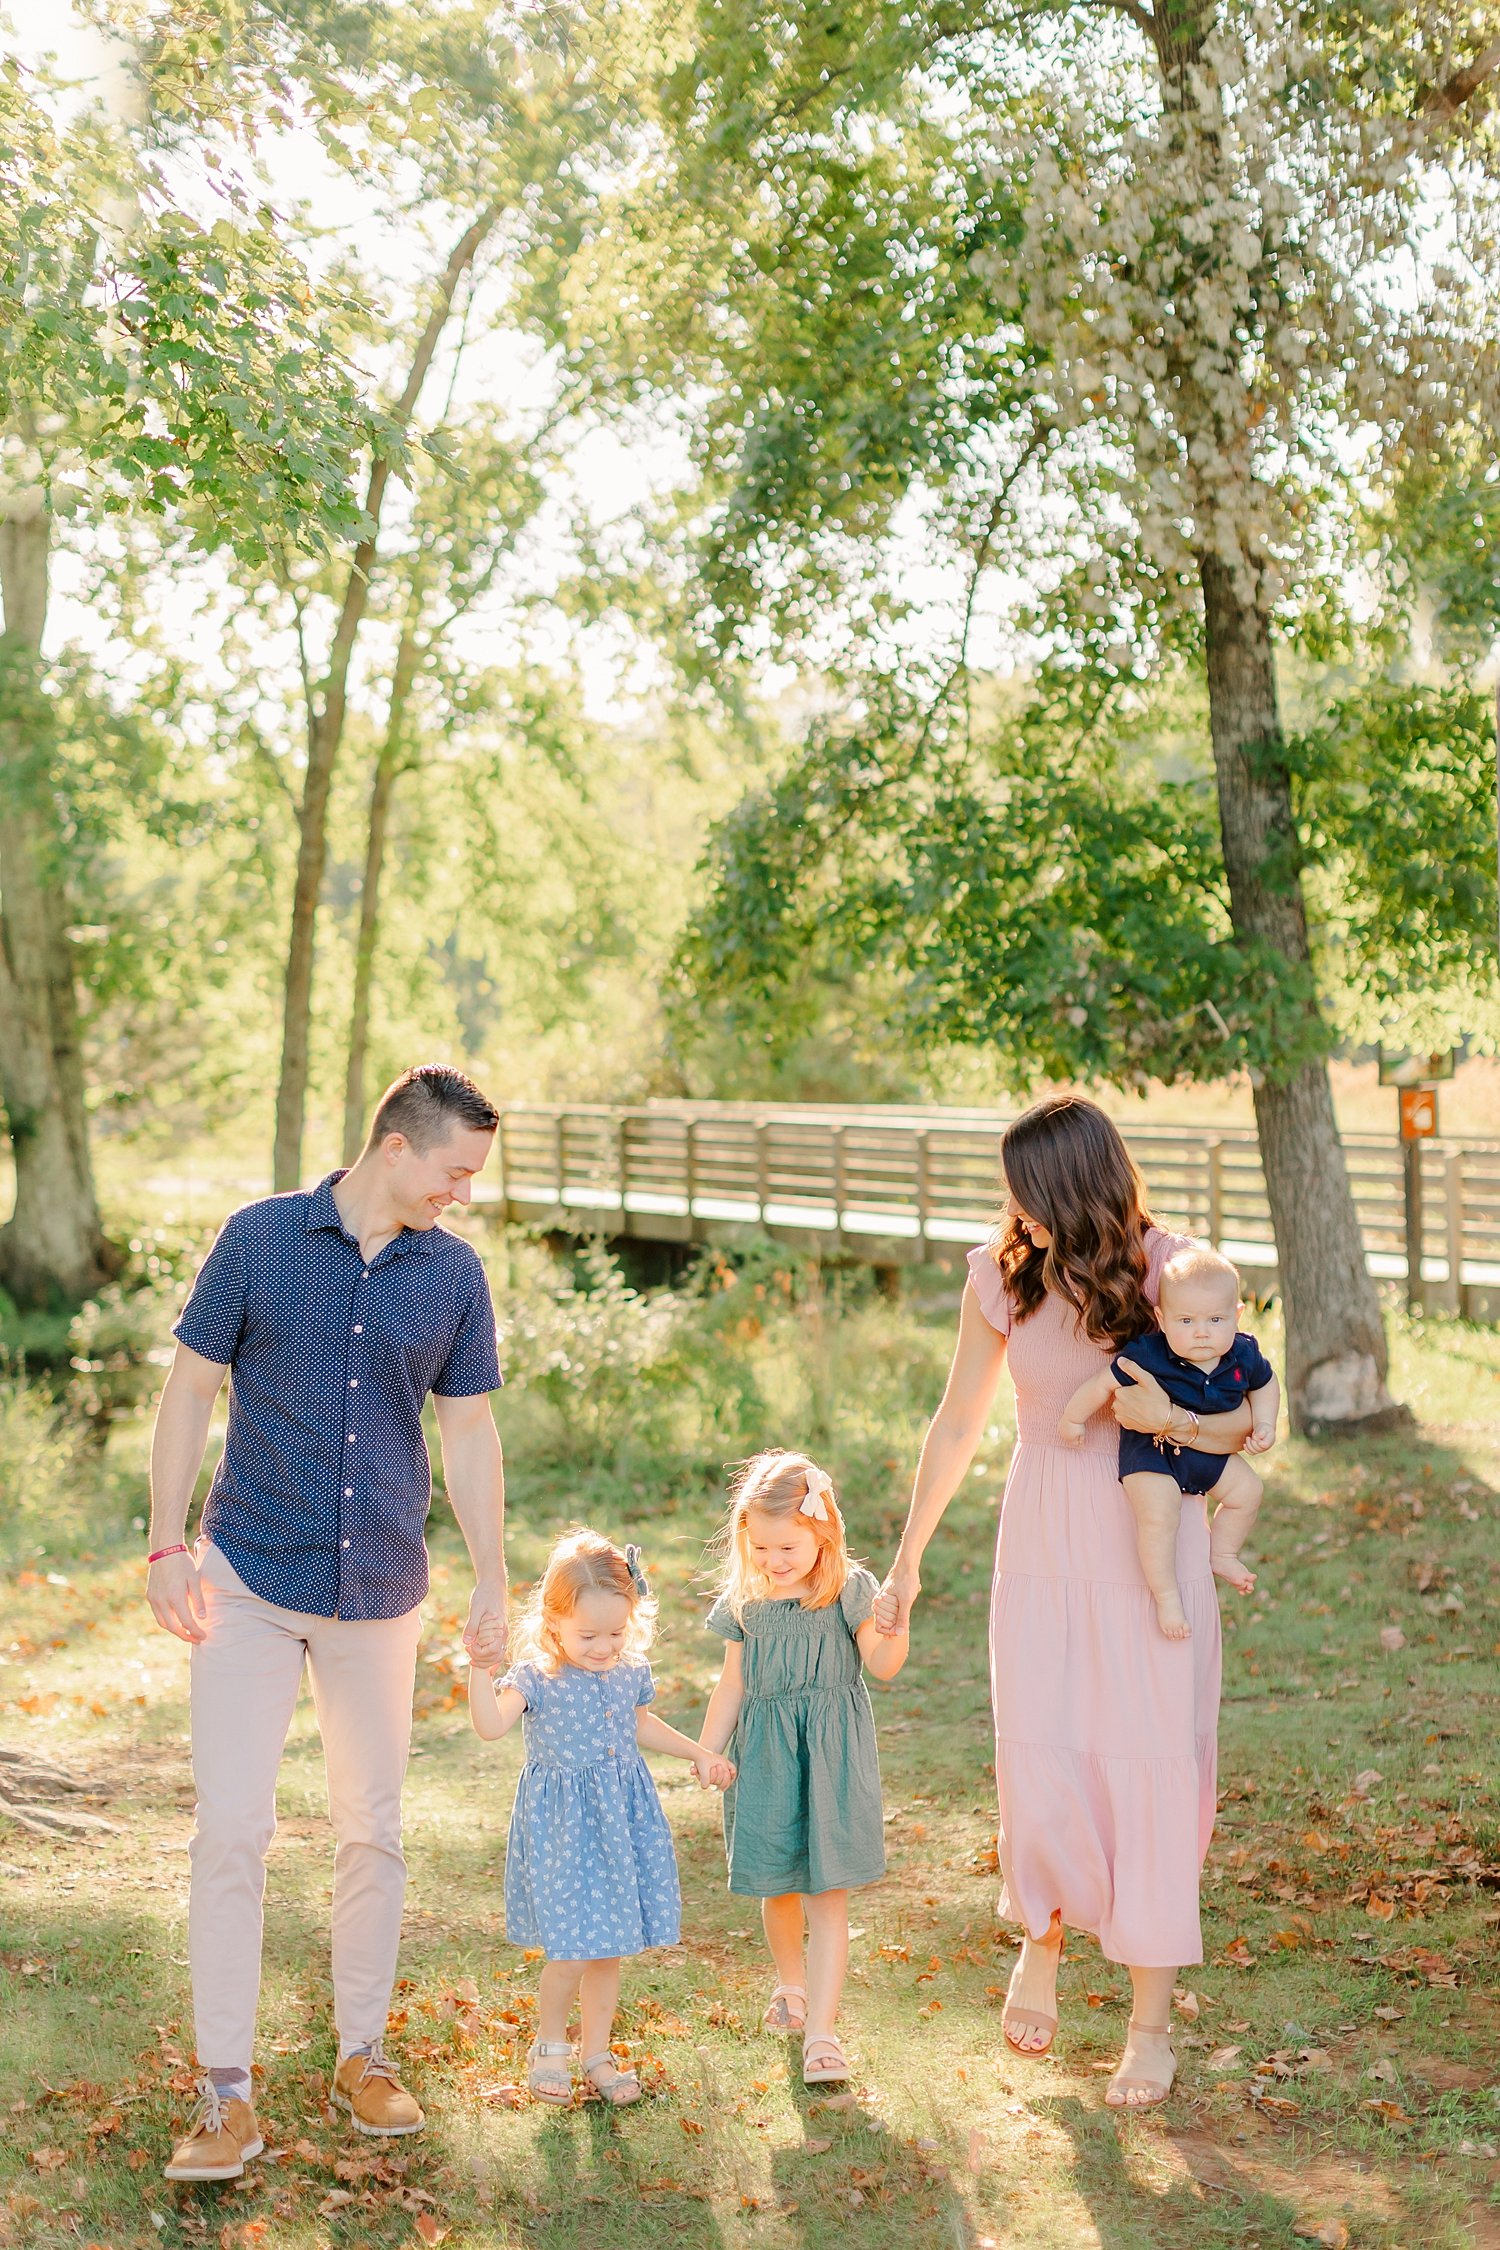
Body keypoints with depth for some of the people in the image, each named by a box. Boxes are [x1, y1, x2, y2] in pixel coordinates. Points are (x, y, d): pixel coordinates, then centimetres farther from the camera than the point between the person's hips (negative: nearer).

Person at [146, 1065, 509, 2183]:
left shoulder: (454, 1273, 3)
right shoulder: (259, 1238, -5)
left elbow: (469, 1432, 9)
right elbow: (190, 1391, 0)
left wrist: (494, 1582, 8)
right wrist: (168, 1546, -6)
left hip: (380, 1591, 3)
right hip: (251, 1579, -2)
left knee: (374, 1831, 9)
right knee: (231, 1828, -6)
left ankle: (364, 2057, 25)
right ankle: (226, 2093, 3)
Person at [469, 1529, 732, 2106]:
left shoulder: (630, 1672, 3)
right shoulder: (537, 1678, -13)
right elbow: (491, 1726, -27)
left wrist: (699, 1755, 23)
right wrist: (479, 1667, -35)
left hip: (625, 1819, 5)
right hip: (563, 1827, -5)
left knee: (608, 1949, 11)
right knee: (572, 1947, -8)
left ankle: (597, 2053, 26)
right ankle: (549, 2045, 16)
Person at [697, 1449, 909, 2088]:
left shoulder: (849, 1589, -6)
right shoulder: (743, 1602, 3)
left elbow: (882, 1665, -14)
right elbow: (733, 1686, 11)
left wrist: (894, 1624, -34)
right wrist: (706, 1754, 6)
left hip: (831, 1753, -3)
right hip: (765, 1753, 3)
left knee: (827, 1897, -5)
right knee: (778, 1888, 14)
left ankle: (820, 2029, -5)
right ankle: (791, 1984, 41)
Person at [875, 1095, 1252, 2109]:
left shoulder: (1169, 1268, -10)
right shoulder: (1002, 1274, -3)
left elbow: (1250, 1417, -4)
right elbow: (959, 1423, 8)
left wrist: (1175, 1419, -25)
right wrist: (908, 1559, 13)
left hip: (1153, 1540, -2)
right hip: (1044, 1541, 2)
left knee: (1152, 1765, -1)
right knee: (1040, 1760, -3)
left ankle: (1152, 2023, 12)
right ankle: (1043, 1938, 29)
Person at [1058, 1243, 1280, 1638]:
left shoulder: (1244, 1356, -14)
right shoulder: (1146, 1356, -29)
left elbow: (1265, 1384, 9)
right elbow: (1104, 1384, -16)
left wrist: (1263, 1424, -4)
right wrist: (1073, 1420, -5)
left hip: (1207, 1450, 6)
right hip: (1149, 1449, -6)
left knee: (1247, 1489, 10)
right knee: (1158, 1513, -24)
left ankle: (1221, 1555, 34)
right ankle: (1166, 1595, -10)